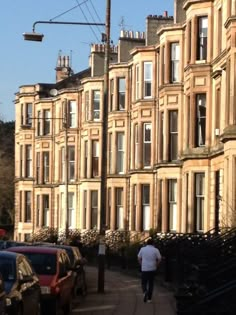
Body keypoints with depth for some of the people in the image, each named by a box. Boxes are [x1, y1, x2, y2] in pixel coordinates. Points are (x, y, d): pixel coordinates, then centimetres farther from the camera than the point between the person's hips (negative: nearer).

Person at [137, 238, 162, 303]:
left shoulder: (142, 249, 0)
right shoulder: (155, 250, -3)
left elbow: (139, 258, 4)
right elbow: (159, 259, -4)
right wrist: (156, 266, 10)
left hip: (144, 269, 0)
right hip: (152, 269, 0)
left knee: (144, 283, 9)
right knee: (151, 284, 9)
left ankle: (145, 292, -21)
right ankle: (149, 298, 10)